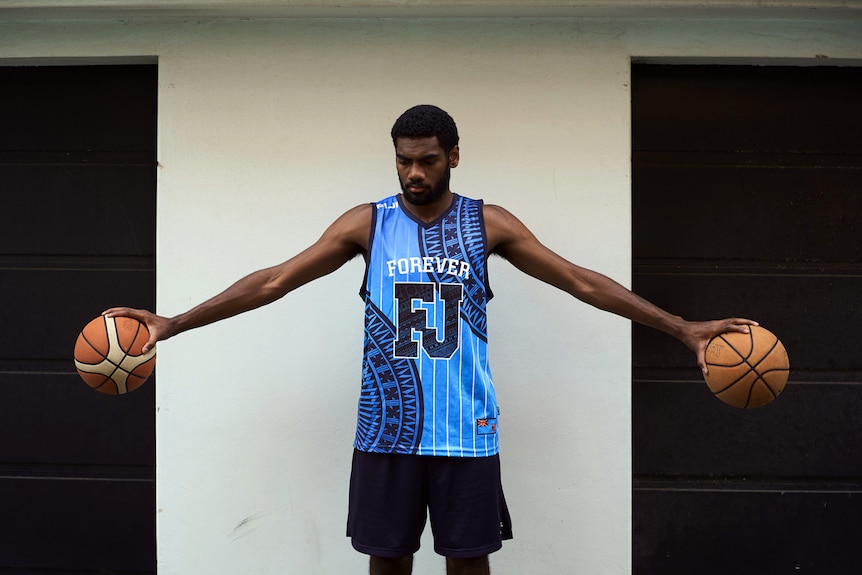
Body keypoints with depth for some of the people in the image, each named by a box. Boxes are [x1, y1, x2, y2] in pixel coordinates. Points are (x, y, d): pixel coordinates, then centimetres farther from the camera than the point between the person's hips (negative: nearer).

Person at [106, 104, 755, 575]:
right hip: (388, 428, 1)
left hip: (466, 430, 0)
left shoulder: (489, 223, 0)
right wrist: (174, 323, -8)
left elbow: (580, 280, -1)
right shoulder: (367, 223, 0)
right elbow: (276, 281, -2)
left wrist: (684, 328, -6)